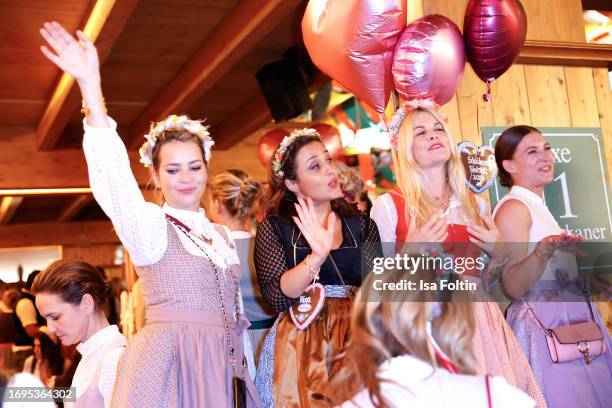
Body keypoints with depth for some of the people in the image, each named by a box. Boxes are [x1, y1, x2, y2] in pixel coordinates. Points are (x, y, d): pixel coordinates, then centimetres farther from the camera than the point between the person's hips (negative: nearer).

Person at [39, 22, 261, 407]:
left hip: (222, 366, 6)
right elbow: (114, 176, -22)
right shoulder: (149, 225, -4)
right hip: (168, 361, -5)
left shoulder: (220, 234, 13)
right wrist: (91, 88, -32)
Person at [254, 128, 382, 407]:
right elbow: (276, 298, -13)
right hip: (298, 349, -2)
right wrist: (317, 257, -26)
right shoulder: (274, 228, -1)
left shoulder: (361, 224, 6)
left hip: (355, 344, 2)